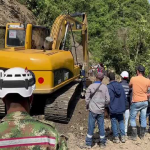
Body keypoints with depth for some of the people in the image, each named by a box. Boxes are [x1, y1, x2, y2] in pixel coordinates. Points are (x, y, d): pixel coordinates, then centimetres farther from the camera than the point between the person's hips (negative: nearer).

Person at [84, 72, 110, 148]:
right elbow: (108, 100, -2)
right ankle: (102, 143, 23)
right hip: (101, 110, 2)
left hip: (92, 110, -1)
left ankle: (89, 143, 13)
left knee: (91, 126, 6)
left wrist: (88, 106, 12)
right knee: (101, 126, 12)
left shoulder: (91, 86, -8)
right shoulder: (105, 87, -4)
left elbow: (87, 98, -5)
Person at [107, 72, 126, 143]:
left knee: (114, 123, 6)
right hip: (121, 108, 5)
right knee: (121, 122, 16)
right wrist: (123, 106, 18)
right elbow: (124, 97, 8)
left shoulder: (108, 87, -15)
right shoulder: (120, 85, 2)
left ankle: (116, 138, 13)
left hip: (113, 109, -5)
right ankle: (123, 137, 17)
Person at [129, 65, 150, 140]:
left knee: (132, 118, 10)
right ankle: (142, 135, 23)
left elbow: (130, 86, 7)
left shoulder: (133, 79, -11)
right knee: (143, 118, 13)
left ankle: (134, 136, 9)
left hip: (136, 102, -2)